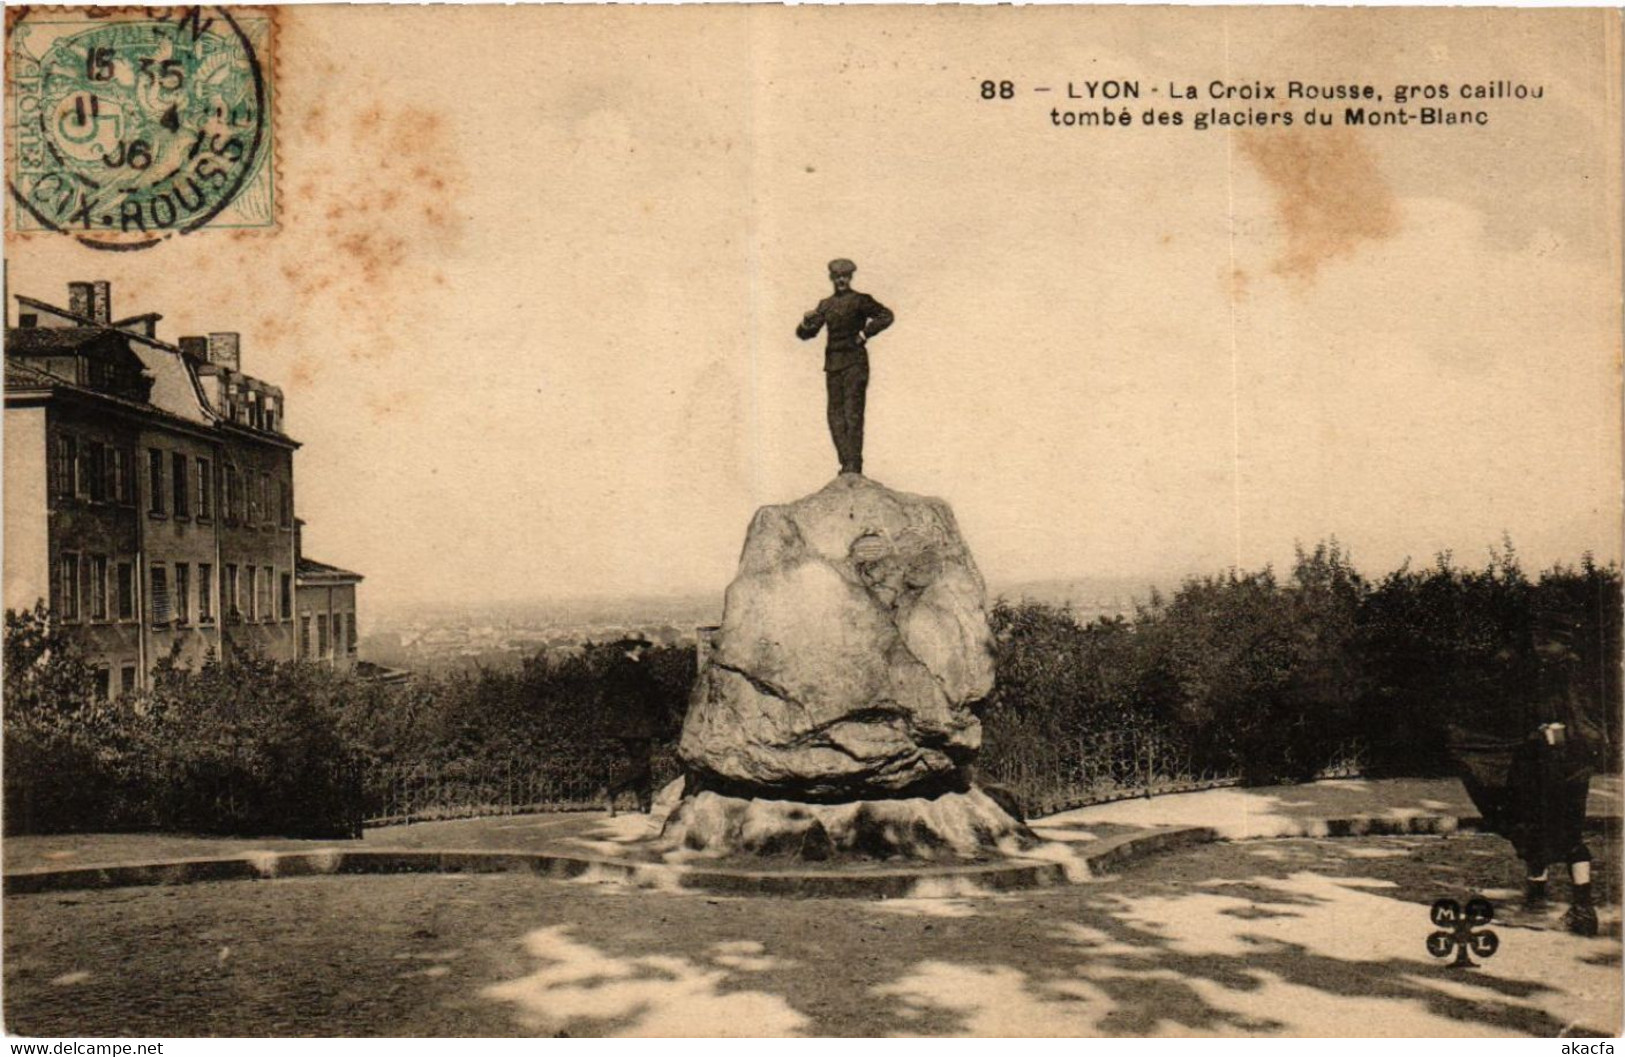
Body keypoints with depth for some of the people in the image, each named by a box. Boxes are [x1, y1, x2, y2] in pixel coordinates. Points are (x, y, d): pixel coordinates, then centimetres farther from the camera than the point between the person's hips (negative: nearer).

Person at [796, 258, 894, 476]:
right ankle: (846, 463, 10)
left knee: (853, 414, -10)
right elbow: (806, 334, 15)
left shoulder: (860, 300, 0)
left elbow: (886, 315, -8)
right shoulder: (825, 305, 15)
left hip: (855, 362, -6)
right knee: (835, 415, 4)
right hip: (833, 363, 6)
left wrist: (864, 334, -9)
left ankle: (854, 465, -10)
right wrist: (806, 322, -7)